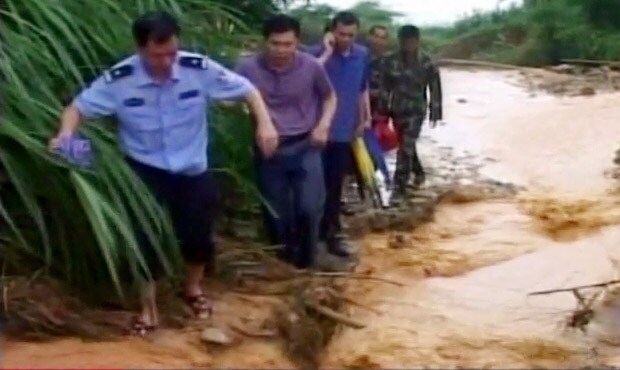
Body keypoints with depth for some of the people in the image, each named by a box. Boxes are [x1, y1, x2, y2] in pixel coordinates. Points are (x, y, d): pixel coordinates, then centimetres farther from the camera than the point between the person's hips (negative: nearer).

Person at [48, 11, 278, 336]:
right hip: (146, 170, -1)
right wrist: (66, 133, -29)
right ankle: (148, 308, 16)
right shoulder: (118, 80, -19)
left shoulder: (199, 68, -19)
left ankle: (192, 288, 40)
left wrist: (264, 123, -22)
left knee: (199, 234, 8)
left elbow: (245, 89, -8)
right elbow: (79, 107, -9)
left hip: (192, 169, 2)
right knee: (147, 236, -5)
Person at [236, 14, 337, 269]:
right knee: (276, 213, 8)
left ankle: (305, 263, 11)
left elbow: (329, 97, 11)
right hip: (270, 149, 0)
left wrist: (323, 125, -5)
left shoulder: (311, 66, -7)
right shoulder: (249, 69, -10)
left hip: (305, 146, 0)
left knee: (309, 208, -10)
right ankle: (283, 264, 27)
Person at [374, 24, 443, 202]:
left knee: (406, 148, -11)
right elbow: (384, 86, 0)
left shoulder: (427, 63, -10)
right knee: (406, 146, 17)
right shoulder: (390, 60, -5)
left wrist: (435, 112, -2)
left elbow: (435, 89, -3)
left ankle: (399, 187, -8)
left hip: (415, 110, -4)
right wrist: (381, 109, -2)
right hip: (396, 109, 4)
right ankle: (419, 173, 42)